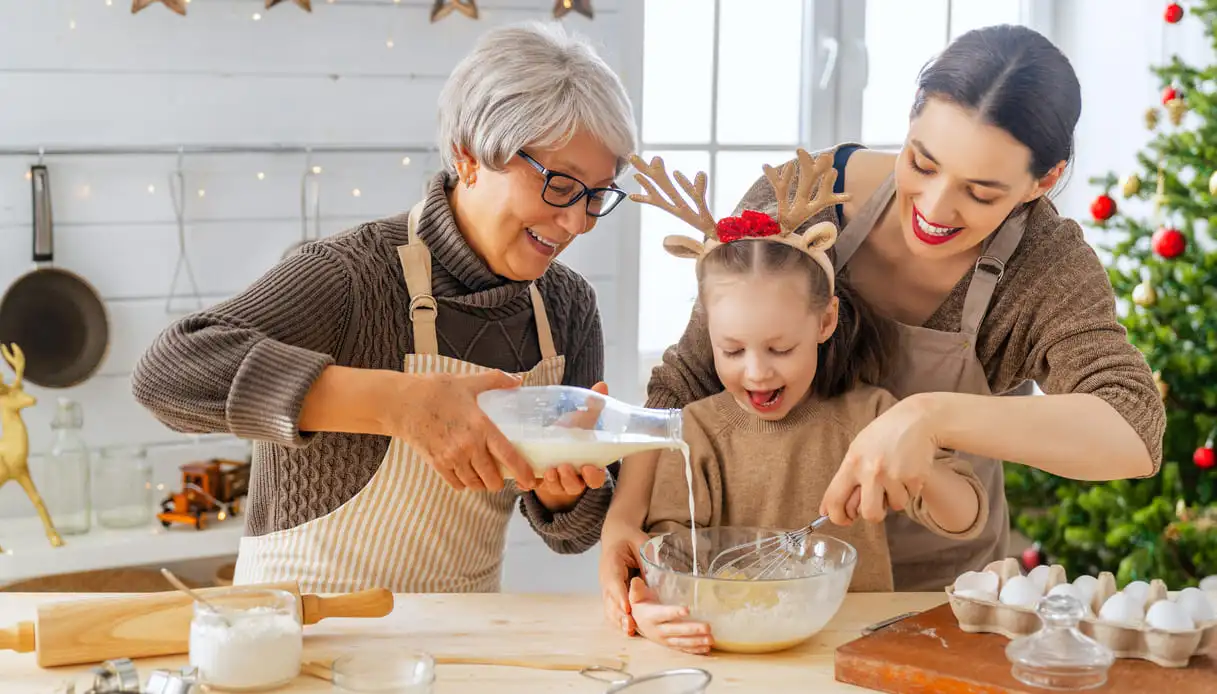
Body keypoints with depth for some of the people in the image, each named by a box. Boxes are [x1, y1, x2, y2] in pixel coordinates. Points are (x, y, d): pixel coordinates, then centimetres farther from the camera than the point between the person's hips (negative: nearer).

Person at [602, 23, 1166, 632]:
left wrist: (933, 417, -44)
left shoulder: (1050, 269, -16)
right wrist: (626, 511, -23)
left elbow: (1136, 432, -32)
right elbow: (688, 378, -7)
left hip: (940, 589, 0)